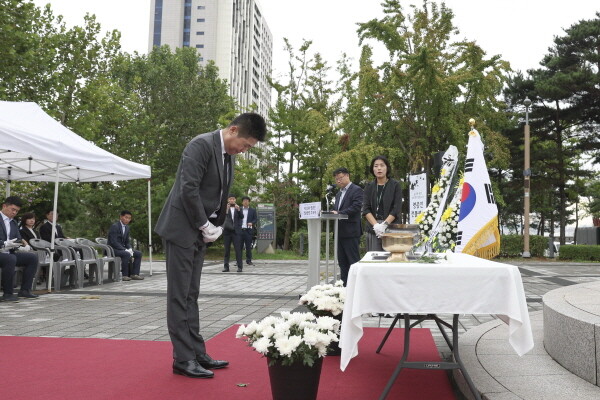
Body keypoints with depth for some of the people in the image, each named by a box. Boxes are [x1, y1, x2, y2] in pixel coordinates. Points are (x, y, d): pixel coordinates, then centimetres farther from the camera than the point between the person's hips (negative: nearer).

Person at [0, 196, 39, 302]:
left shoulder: (13, 223, 19)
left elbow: (18, 239, 18)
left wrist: (15, 244, -5)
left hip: (9, 253, 8)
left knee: (33, 257, -6)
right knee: (11, 259, -36)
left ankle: (25, 290, -6)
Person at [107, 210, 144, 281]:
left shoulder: (127, 227, 11)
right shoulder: (114, 226, -15)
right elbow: (113, 242, -23)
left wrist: (130, 249, -7)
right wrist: (125, 250, -26)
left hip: (122, 248, 9)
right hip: (113, 249, -9)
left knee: (138, 253, -4)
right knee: (127, 254, -33)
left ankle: (134, 274, -7)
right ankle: (125, 275, -22)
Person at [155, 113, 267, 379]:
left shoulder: (228, 155, 12)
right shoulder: (202, 145, -15)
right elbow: (188, 189, -22)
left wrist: (214, 227, 3)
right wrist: (205, 226, -15)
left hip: (200, 232, 9)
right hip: (182, 229, -9)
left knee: (190, 296, 12)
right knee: (180, 296, -2)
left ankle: (197, 353, 19)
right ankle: (183, 359, 4)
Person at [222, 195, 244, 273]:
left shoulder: (238, 208, 9)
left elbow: (242, 217, -5)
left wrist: (238, 210, -22)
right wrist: (226, 209, -24)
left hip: (236, 231, 0)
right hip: (227, 231, 0)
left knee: (238, 249, -5)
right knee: (227, 250, 4)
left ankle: (240, 266, -4)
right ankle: (226, 266, 8)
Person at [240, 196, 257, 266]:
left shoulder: (253, 210, 11)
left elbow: (255, 219, 7)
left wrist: (252, 223, -12)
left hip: (249, 230, 0)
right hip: (240, 230, 1)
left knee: (248, 246, 0)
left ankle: (249, 260, 6)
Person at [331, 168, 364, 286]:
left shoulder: (356, 190, -5)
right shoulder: (339, 194, 22)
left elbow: (356, 207, -17)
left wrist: (338, 213, -21)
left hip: (351, 232, -8)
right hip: (340, 232, 9)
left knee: (353, 260, -5)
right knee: (342, 261, 11)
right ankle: (344, 285, 17)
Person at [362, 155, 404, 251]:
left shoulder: (395, 185, 4)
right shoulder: (369, 187, 11)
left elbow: (397, 209, -3)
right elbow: (366, 209, 3)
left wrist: (384, 224, -15)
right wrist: (376, 225, -12)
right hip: (373, 229, 2)